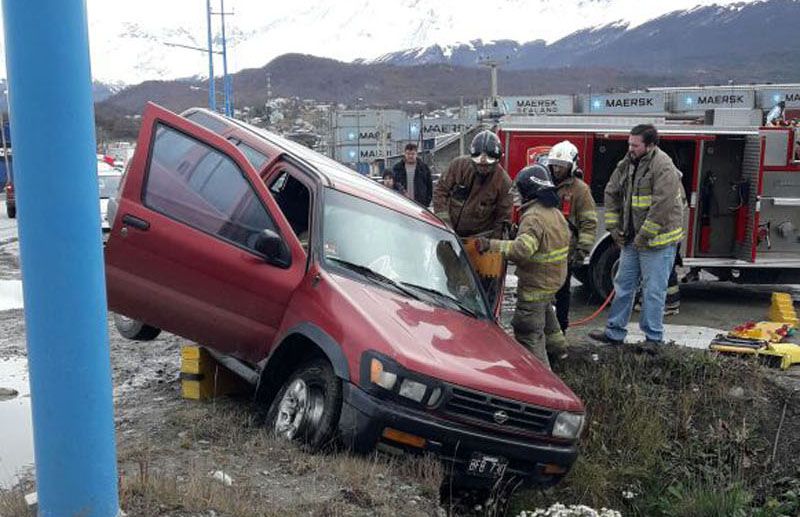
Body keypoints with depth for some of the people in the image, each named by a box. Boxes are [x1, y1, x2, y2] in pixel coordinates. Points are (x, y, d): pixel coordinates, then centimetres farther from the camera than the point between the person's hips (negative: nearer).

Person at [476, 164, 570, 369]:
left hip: (536, 284, -10)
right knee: (545, 310, 35)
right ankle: (556, 345, 55)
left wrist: (491, 245, -36)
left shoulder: (534, 216, -24)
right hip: (554, 279, 10)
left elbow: (522, 249, -36)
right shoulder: (555, 212, 7)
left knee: (528, 332, -4)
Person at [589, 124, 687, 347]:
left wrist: (644, 236, -19)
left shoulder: (663, 167, -18)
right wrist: (614, 228, 8)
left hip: (658, 240, -8)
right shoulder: (628, 163, 6)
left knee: (653, 291, 0)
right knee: (623, 285, 14)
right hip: (631, 239, 8)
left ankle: (654, 339, 11)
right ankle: (614, 332, 24)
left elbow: (661, 206, -23)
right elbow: (612, 193, 14)